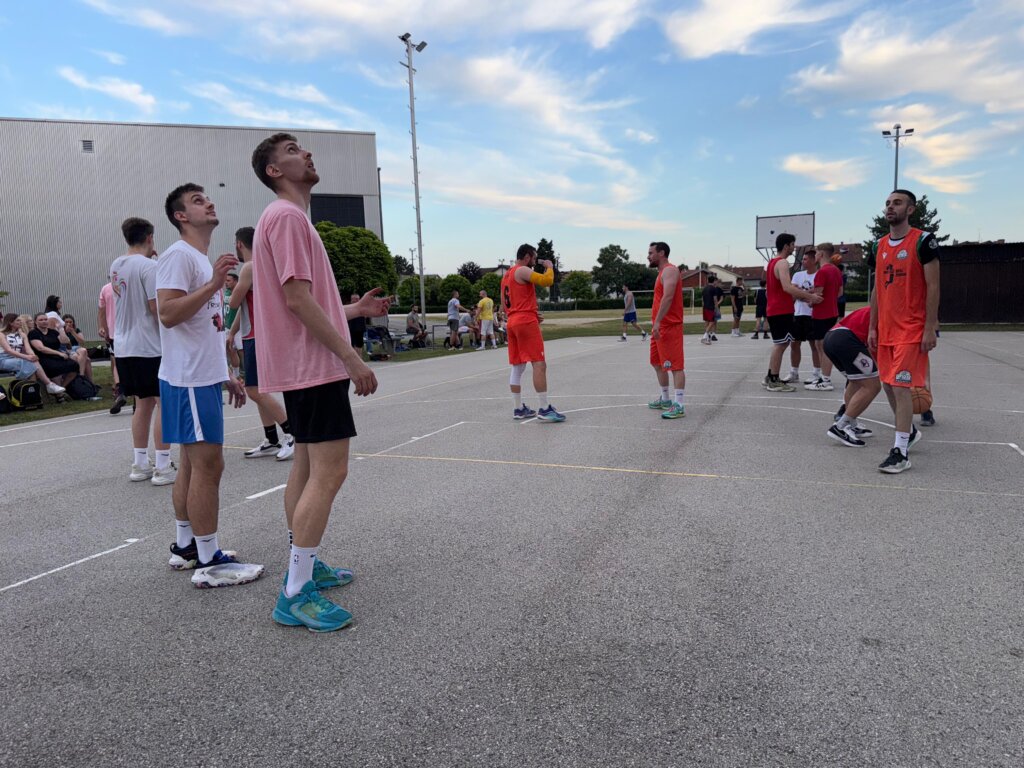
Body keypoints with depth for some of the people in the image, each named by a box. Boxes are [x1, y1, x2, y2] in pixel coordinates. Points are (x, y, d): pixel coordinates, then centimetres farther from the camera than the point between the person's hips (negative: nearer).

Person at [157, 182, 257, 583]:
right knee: (207, 464, -9)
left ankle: (185, 547, 23)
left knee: (193, 464, 13)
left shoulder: (204, 261, 22)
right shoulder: (179, 255, -9)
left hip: (205, 378, 10)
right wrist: (214, 285, -25)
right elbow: (167, 314, -21)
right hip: (190, 380, -10)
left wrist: (226, 376, 21)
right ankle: (208, 562, -2)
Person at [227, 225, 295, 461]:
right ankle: (271, 441, 14)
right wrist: (231, 334, 25)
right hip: (255, 336, 10)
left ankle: (293, 433, -10)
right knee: (258, 390, 11)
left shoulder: (250, 267, -13)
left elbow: (234, 303, -15)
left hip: (258, 337, -10)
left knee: (255, 391, -12)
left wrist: (232, 293, 8)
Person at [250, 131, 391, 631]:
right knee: (329, 474, -11)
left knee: (308, 469, 15)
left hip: (303, 367, 11)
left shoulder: (289, 218, 21)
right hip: (316, 367, -11)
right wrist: (352, 357, -21)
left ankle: (303, 566, 27)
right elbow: (297, 299, -21)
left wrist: (355, 309, 20)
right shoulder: (287, 216, -11)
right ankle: (296, 596, -5)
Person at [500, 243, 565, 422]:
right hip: (526, 322, -10)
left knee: (517, 367, 10)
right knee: (539, 364, -10)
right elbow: (547, 281, -20)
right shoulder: (523, 270, -7)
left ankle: (519, 409, 13)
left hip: (512, 322, 10)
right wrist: (549, 267, 1)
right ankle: (545, 409, -12)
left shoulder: (507, 275, 21)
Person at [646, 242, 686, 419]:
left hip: (669, 327, -11)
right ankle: (665, 399, 28)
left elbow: (668, 297, -25)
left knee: (676, 365, -10)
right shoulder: (662, 272, 19)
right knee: (657, 363, 17)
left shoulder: (670, 270, -13)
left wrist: (657, 322, -31)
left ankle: (679, 406, -10)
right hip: (660, 326, 11)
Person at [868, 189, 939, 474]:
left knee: (900, 386, -10)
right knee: (888, 385, 13)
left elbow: (932, 287, -10)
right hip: (886, 330, 7)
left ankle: (901, 452, -4)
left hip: (912, 330, -7)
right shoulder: (879, 246, 12)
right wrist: (872, 328, 12)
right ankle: (910, 431, 35)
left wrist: (930, 328, -15)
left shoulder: (923, 241, -7)